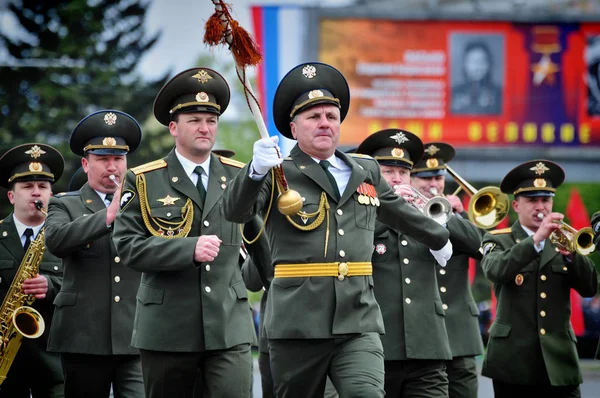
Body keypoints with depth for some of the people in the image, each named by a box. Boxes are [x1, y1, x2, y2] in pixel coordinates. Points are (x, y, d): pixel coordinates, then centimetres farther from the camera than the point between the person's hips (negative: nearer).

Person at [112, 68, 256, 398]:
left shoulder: (239, 176, 10)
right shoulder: (143, 181, 2)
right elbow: (128, 246, -8)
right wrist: (189, 249, -18)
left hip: (230, 325, 1)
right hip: (167, 329, -1)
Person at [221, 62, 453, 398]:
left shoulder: (366, 172, 16)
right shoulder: (279, 175, 1)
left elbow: (397, 211, 36)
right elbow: (235, 211, -16)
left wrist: (438, 238, 52)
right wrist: (256, 169, -35)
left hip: (359, 323, 3)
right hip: (298, 325, -2)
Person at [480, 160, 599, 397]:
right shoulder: (498, 241, 6)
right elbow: (495, 271, -17)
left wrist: (572, 254, -14)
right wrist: (536, 239, -25)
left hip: (559, 361, 2)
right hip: (513, 361, -2)